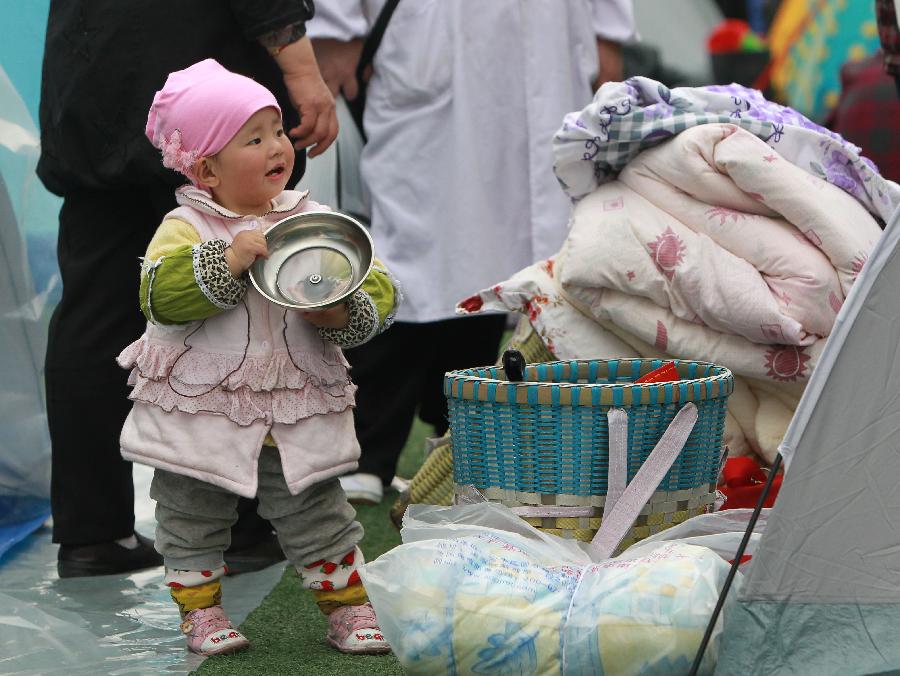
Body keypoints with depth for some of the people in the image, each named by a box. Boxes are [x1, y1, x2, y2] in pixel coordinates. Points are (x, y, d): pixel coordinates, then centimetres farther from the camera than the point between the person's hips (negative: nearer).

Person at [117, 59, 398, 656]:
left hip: (298, 415, 2)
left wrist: (342, 314, -21)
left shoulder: (315, 220, 2)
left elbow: (376, 287, 0)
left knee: (317, 515, 8)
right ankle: (200, 608, 27)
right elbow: (161, 294, -24)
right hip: (200, 414, -2)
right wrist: (228, 260, -32)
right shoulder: (187, 226, -9)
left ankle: (349, 606, 22)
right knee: (193, 519, 10)